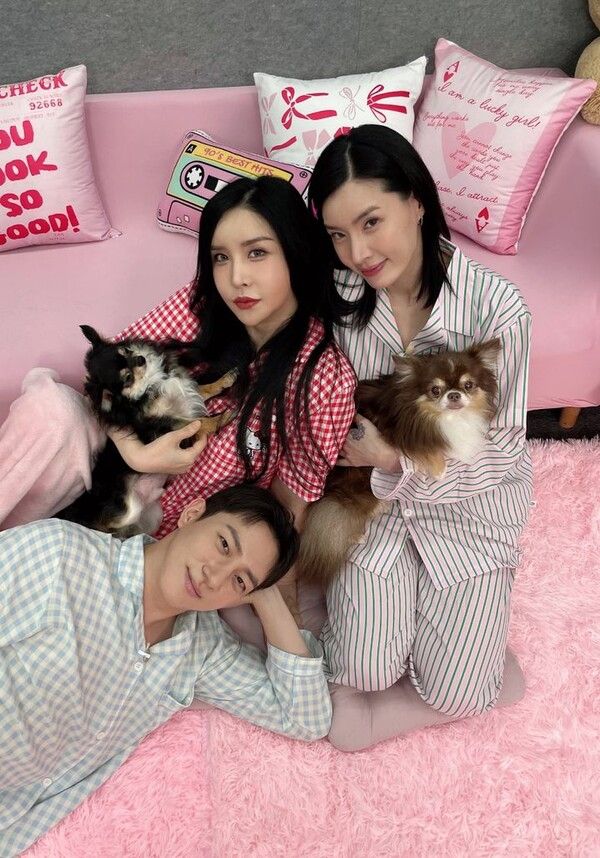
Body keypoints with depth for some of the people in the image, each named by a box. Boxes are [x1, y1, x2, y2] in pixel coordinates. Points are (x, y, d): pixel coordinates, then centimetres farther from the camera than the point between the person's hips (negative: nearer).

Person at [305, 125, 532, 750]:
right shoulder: (339, 294, -15)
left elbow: (500, 449, -14)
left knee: (454, 694, -6)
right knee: (364, 669, -9)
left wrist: (397, 461, -24)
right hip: (375, 489, 2)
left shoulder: (497, 309, -23)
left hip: (468, 498, -1)